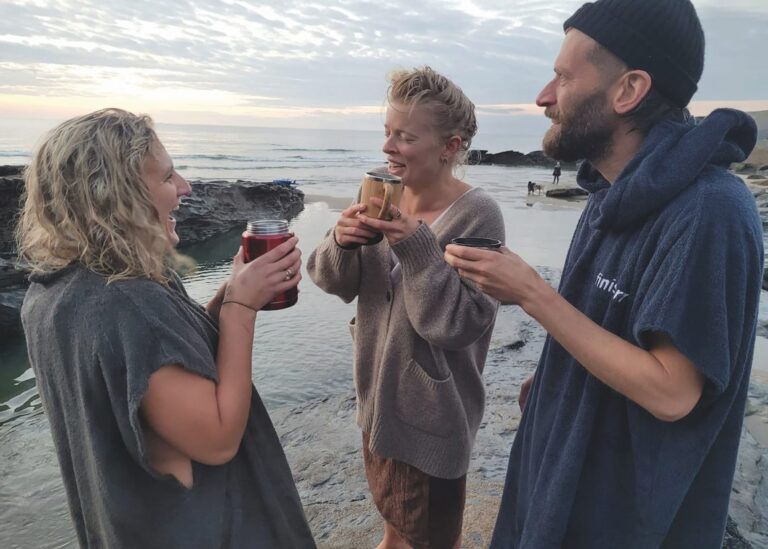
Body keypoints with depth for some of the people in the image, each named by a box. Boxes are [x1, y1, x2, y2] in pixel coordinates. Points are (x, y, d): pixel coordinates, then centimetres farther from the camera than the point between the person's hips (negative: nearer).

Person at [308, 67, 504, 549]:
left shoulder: (477, 215, -23)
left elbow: (456, 324, -26)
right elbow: (334, 281, -3)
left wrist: (417, 245, -33)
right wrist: (342, 242, -23)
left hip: (430, 412, -6)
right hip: (378, 393, 6)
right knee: (391, 508, 32)